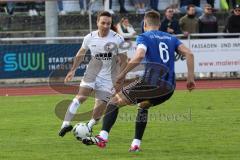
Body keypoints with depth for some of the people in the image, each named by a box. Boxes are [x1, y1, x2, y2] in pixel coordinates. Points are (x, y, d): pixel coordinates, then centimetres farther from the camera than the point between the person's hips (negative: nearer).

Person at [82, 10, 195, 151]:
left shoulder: (144, 37, 5)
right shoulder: (171, 38, 21)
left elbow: (139, 56, -16)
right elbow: (189, 54, 7)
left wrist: (122, 75, -11)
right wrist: (191, 78, 8)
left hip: (151, 83, -6)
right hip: (169, 88, 6)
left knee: (115, 101, 7)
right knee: (144, 105, 34)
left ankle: (103, 137, -10)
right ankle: (136, 144, 23)